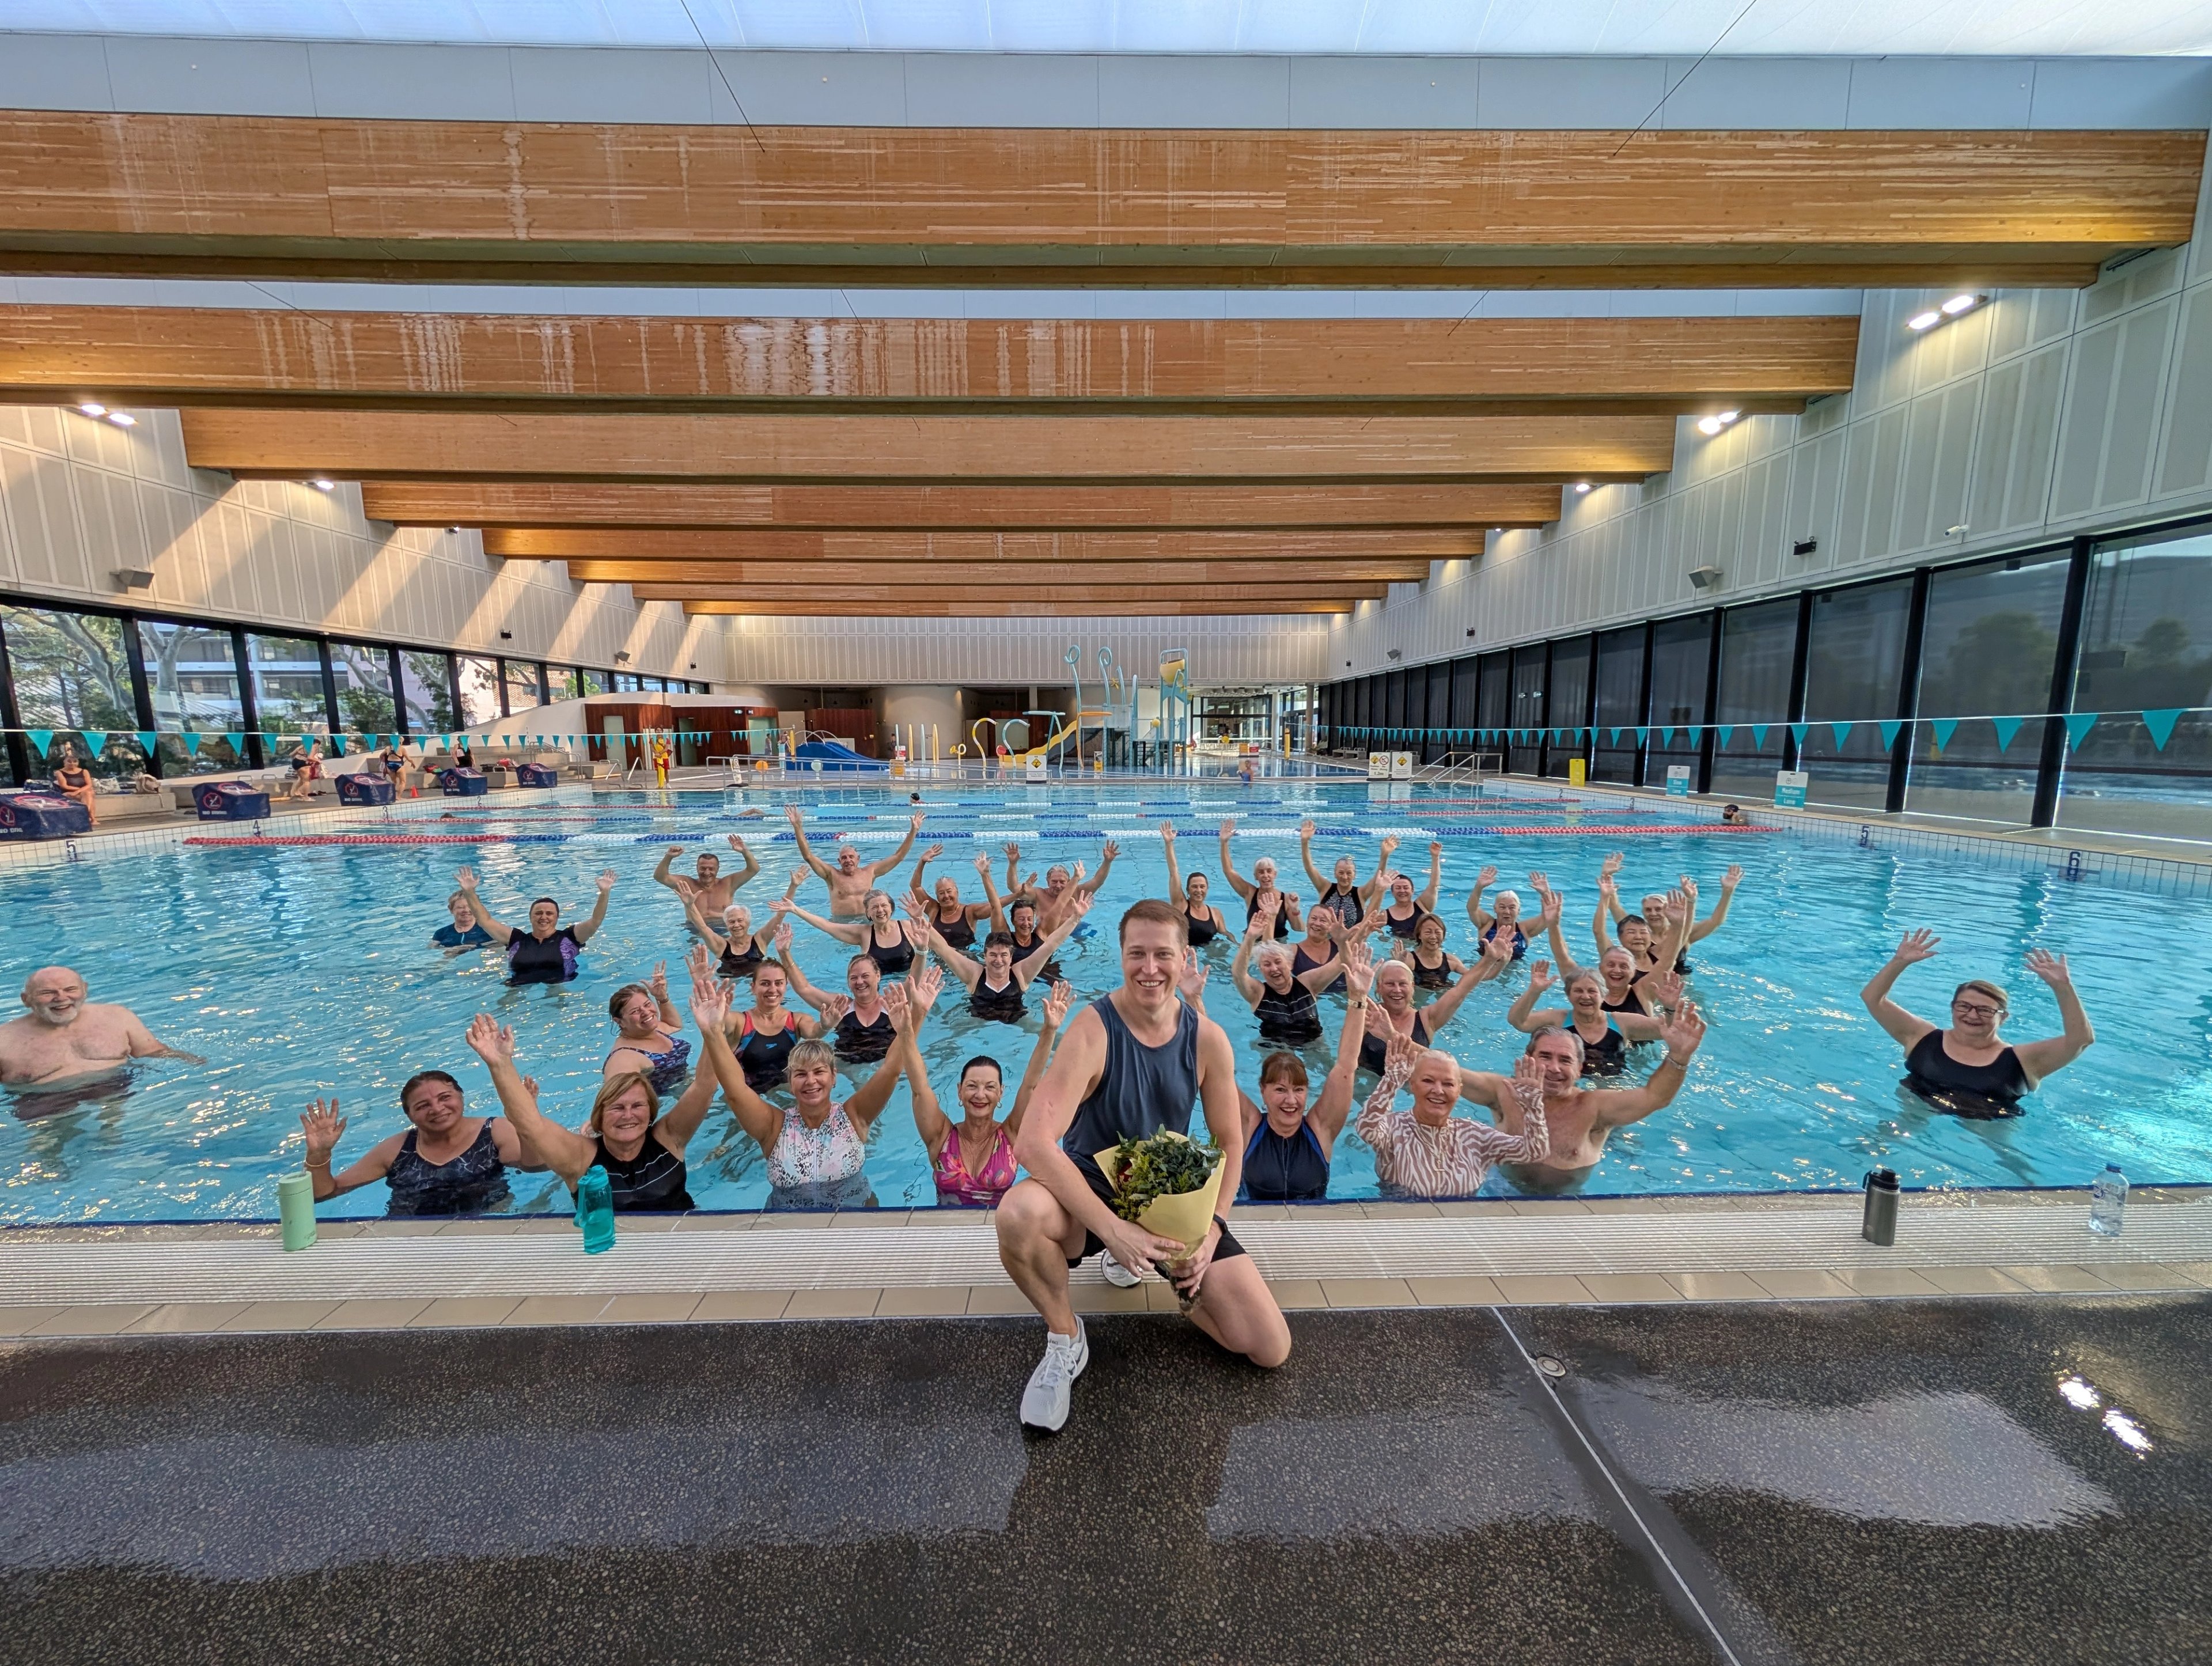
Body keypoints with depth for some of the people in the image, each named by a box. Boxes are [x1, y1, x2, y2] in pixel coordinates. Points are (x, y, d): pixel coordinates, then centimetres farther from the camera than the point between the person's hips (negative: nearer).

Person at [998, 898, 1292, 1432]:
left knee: (1271, 1350, -6)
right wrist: (1114, 1230, -33)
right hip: (1093, 1194, -3)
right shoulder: (1094, 1029, -23)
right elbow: (1034, 1142, -31)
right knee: (1018, 1215, -38)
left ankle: (1167, 1270, 19)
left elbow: (1230, 1143, 2)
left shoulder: (1208, 1039, -10)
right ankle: (1065, 1338, -5)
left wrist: (1212, 1229, -11)